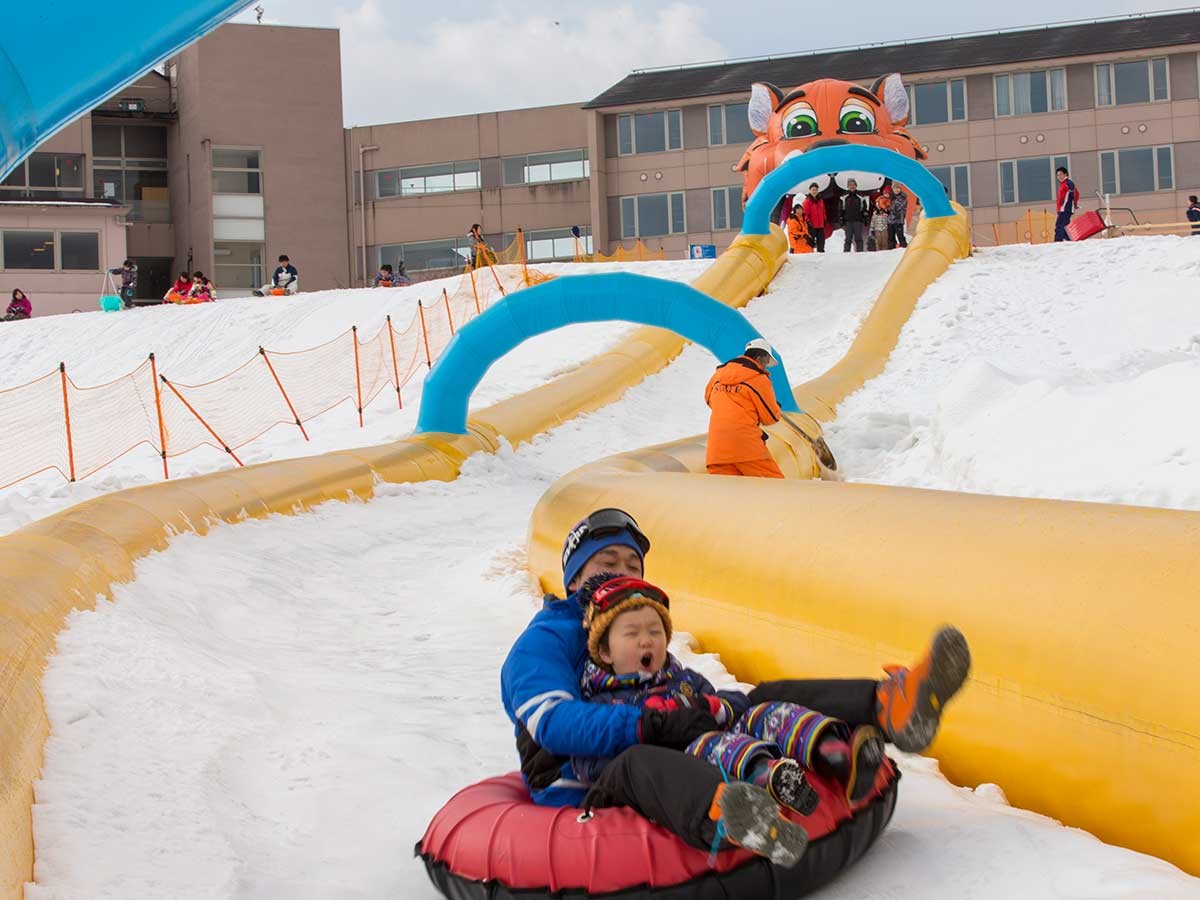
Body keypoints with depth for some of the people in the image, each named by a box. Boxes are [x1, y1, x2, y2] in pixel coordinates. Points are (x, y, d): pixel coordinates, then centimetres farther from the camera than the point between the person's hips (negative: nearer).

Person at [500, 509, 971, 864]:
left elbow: (692, 701, 20)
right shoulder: (541, 643, 4)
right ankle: (727, 819, -77)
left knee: (766, 701, -8)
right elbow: (554, 723, -16)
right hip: (586, 795, -7)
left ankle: (888, 708, -35)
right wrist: (654, 724, -28)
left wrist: (718, 707, -6)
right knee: (639, 762, -42)